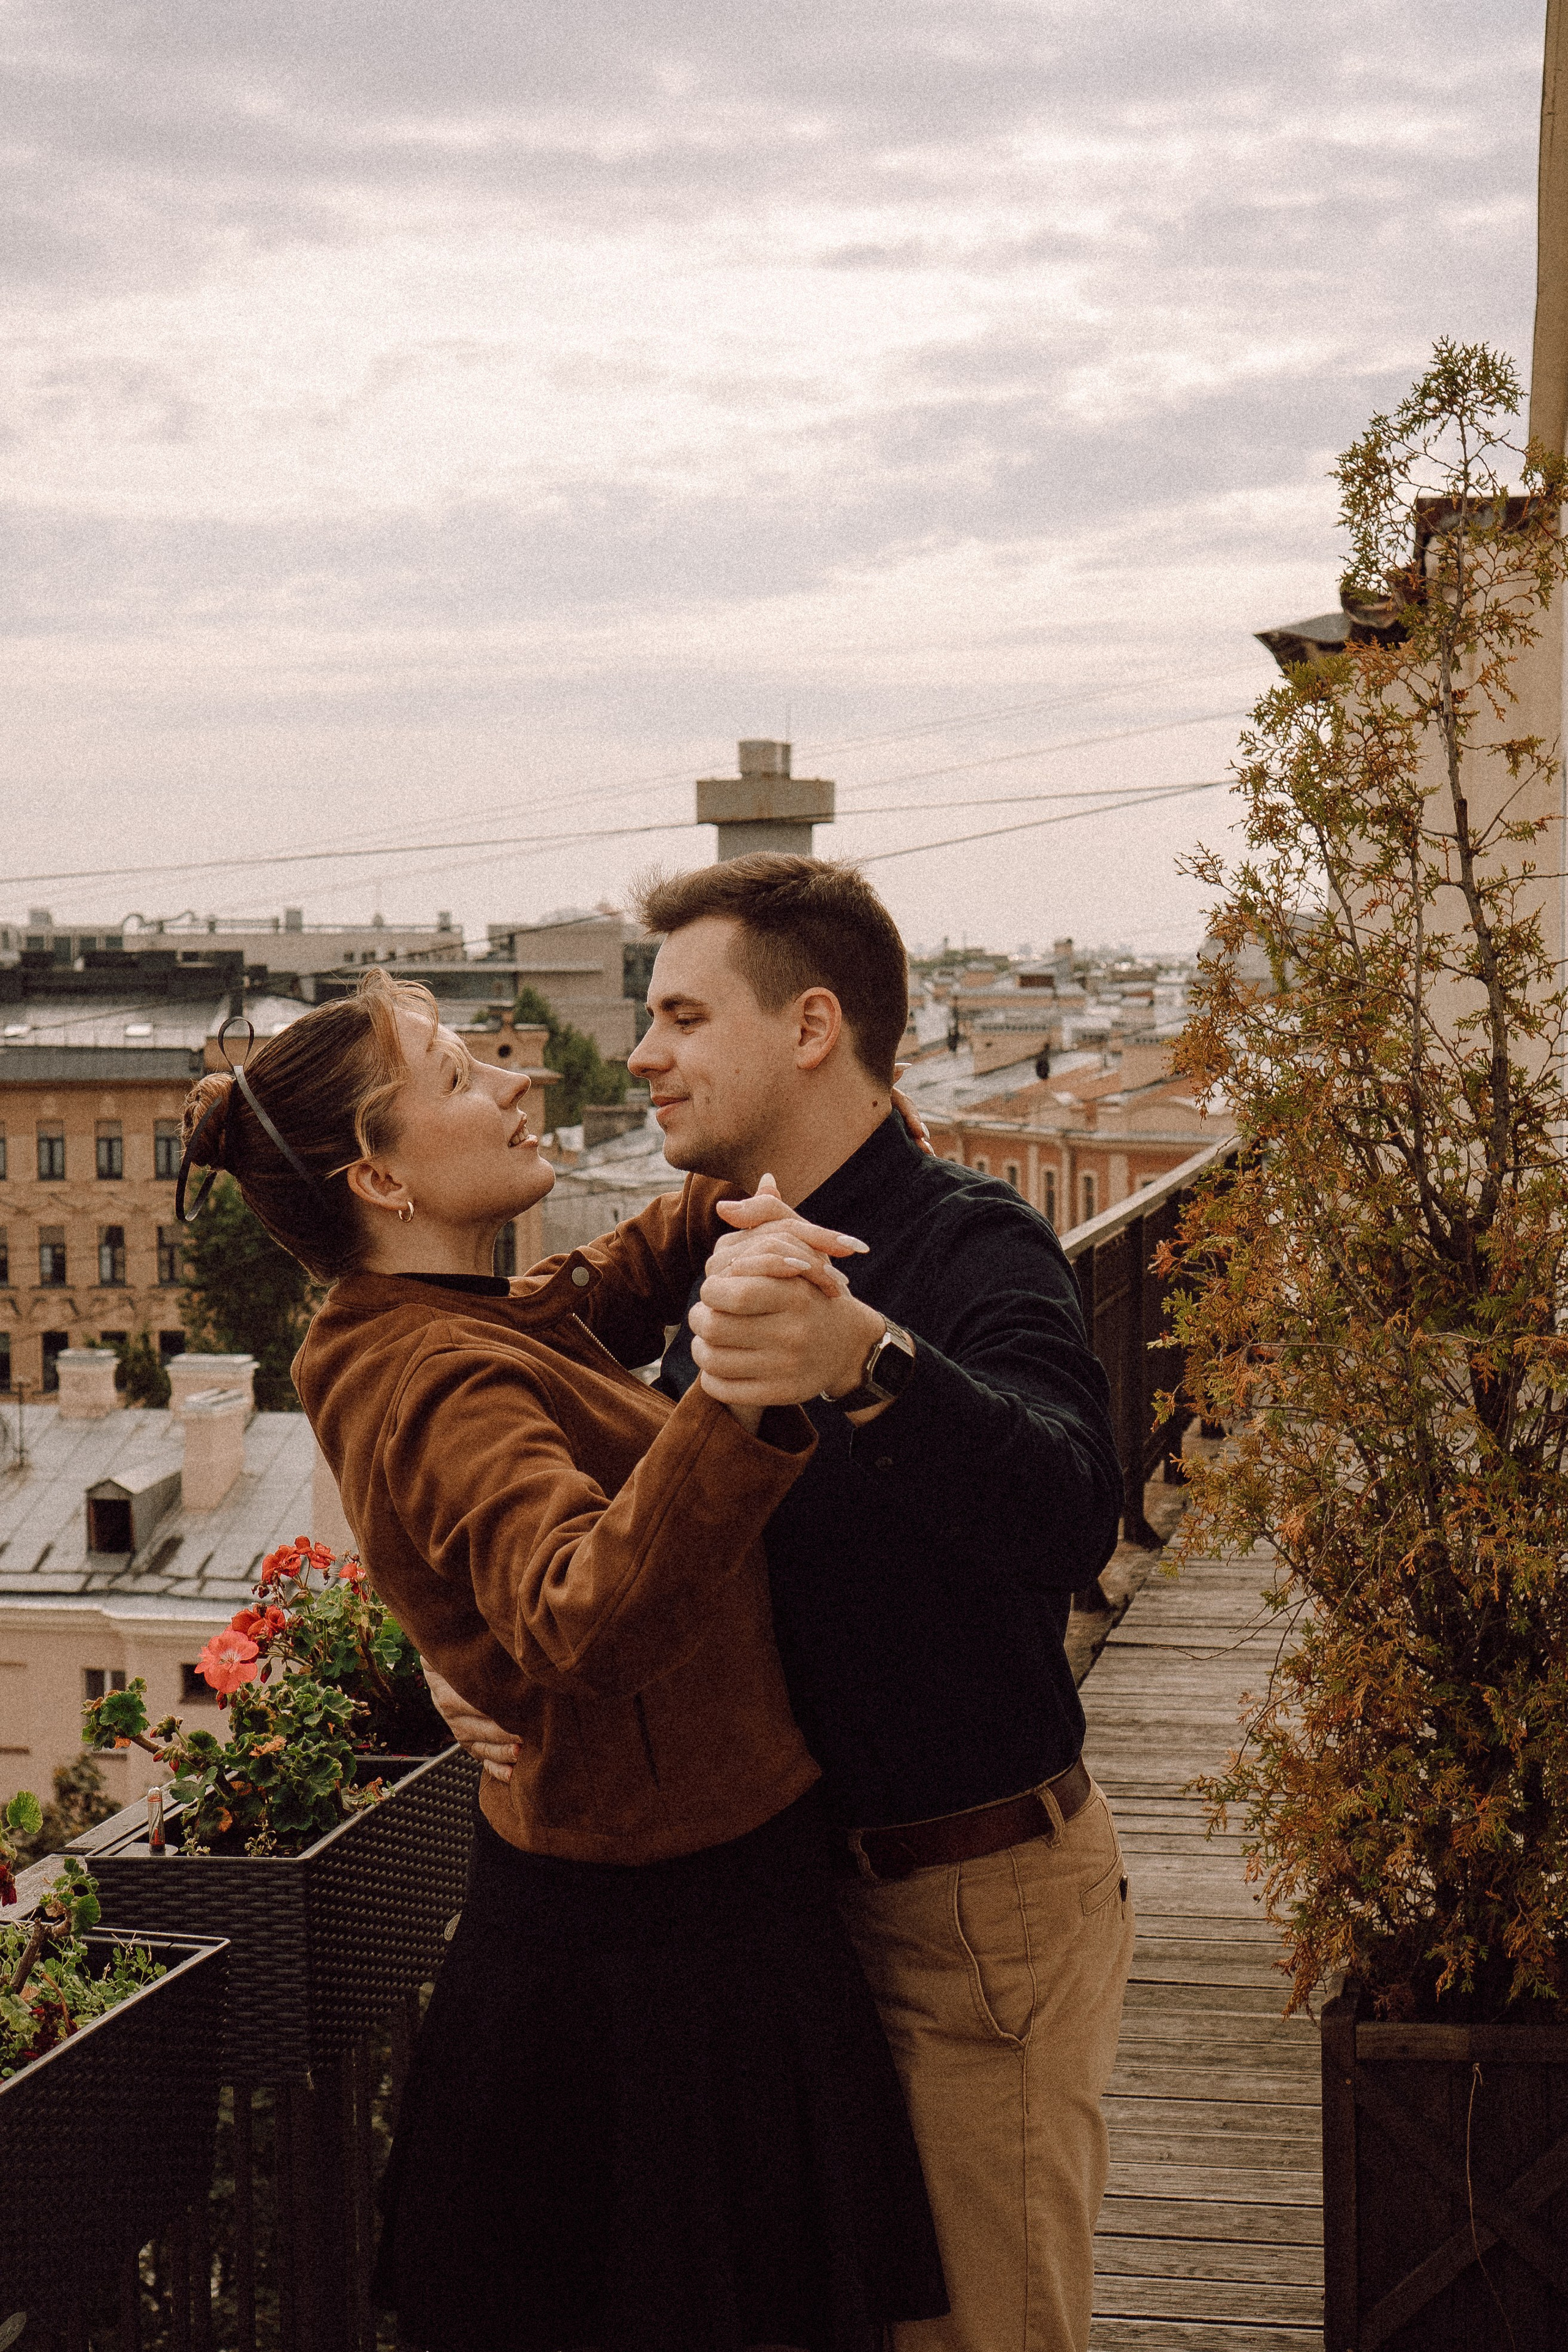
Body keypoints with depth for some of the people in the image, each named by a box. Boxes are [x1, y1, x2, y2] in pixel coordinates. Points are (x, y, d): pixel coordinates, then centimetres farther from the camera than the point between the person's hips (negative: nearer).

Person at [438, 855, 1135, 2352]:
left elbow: (1064, 1525, -39)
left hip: (986, 1903, -8)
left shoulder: (972, 1247, -19)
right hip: (819, 1881, 8)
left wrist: (868, 1364, -56)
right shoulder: (736, 1267, 9)